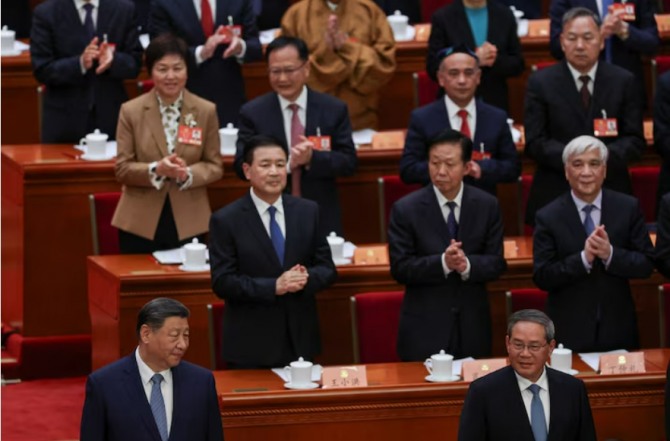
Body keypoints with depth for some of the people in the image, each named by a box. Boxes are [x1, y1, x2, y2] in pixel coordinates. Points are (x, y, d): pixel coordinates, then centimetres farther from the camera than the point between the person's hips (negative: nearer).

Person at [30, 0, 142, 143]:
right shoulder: (46, 13, -5)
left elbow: (134, 64, 2)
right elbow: (42, 71, -8)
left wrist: (113, 61, -20)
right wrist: (80, 63, -23)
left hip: (111, 116, 2)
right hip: (65, 119, -2)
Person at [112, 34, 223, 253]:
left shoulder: (206, 111, 2)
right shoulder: (131, 111, 1)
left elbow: (214, 166, 4)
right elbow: (122, 169, -1)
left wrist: (188, 174, -16)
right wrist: (156, 170, -19)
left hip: (189, 223, 0)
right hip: (141, 224, 0)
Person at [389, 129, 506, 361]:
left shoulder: (487, 205, 1)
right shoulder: (405, 209, -6)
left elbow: (497, 263, 1)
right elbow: (400, 268, -9)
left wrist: (468, 265, -21)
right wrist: (443, 262, -24)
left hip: (472, 327, 2)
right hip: (425, 329, -2)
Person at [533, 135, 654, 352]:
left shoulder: (628, 208, -1)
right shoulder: (548, 217, -5)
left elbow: (646, 264, -2)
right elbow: (541, 277, -9)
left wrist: (610, 254, -20)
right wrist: (583, 258, -23)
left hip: (617, 329, 2)